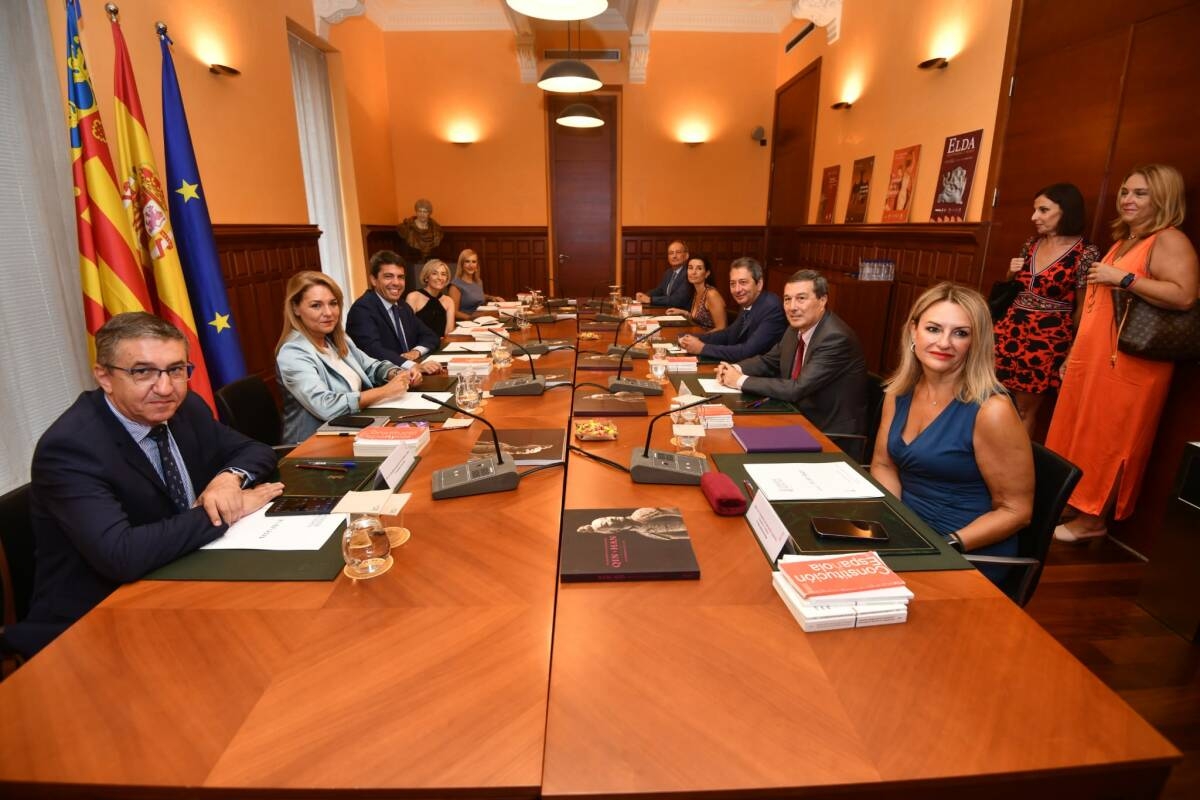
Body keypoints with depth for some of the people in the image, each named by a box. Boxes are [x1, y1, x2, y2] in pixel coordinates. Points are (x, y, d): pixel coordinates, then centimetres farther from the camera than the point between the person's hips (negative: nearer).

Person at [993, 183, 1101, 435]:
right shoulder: (1032, 243, 9)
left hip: (1047, 339, -5)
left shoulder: (1085, 253, -9)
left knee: (1024, 409, 5)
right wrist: (1012, 272, 1)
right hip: (1010, 329, 6)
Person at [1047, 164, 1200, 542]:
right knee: (1083, 436, 15)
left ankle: (1094, 520, 11)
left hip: (1126, 365, -9)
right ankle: (1076, 505, 28)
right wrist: (1073, 354, 20)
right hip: (1092, 359, 9)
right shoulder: (1123, 241, 18)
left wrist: (1124, 279, -22)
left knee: (1108, 440, 0)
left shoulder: (1169, 241, -10)